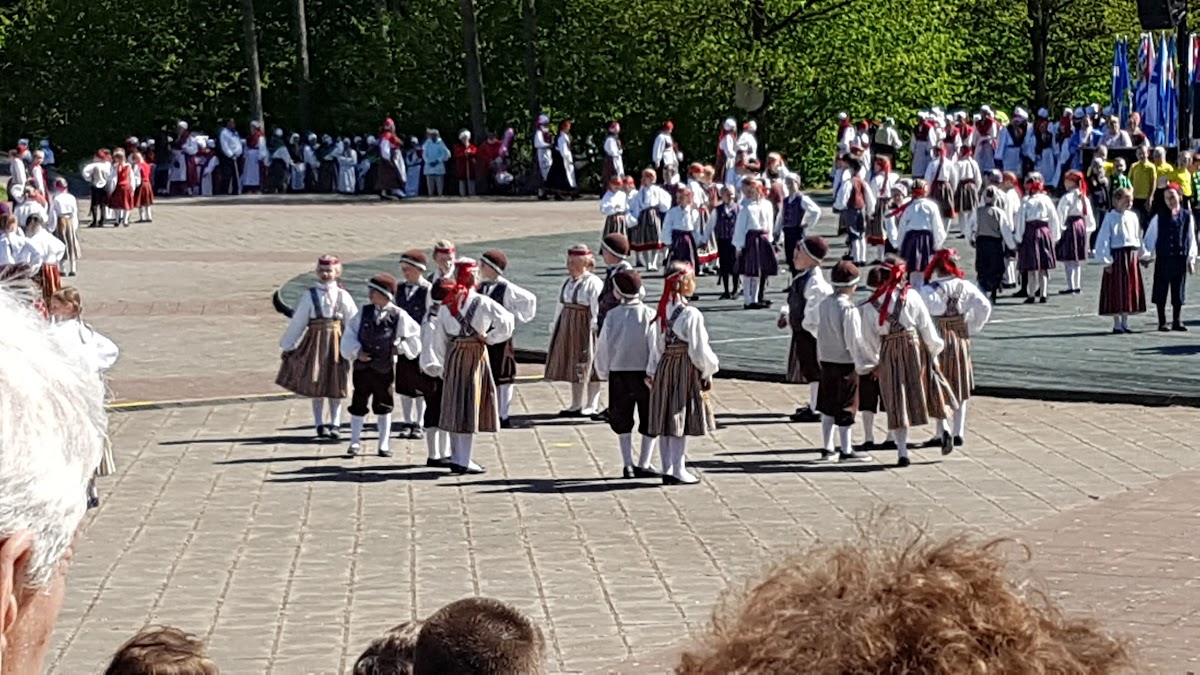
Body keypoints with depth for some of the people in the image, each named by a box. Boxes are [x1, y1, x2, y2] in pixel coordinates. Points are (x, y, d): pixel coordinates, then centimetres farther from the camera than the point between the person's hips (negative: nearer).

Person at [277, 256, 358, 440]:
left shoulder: (342, 296, 1)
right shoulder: (310, 295, -1)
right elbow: (297, 322, 3)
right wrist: (287, 346, 7)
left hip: (336, 343, 0)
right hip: (315, 340, 0)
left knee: (335, 387, 4)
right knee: (316, 386, 3)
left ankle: (335, 425, 8)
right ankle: (320, 425, 9)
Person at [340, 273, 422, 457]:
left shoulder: (398, 316, -7)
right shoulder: (364, 312, 1)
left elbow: (416, 337, 3)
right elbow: (350, 333, 5)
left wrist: (399, 348, -3)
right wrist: (356, 351, -7)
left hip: (384, 367, -2)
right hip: (362, 365, 2)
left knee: (384, 407, 8)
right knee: (358, 405, 5)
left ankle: (384, 444, 17)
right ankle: (355, 442, 15)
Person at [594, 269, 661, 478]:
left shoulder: (612, 316, -6)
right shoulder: (649, 315, -11)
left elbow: (602, 347, -1)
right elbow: (655, 347, -12)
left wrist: (603, 372, 13)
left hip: (619, 373, 2)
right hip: (644, 373, -2)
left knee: (622, 421, 14)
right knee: (650, 421, 11)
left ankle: (628, 465, 10)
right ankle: (643, 464, 8)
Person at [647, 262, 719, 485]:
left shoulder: (663, 311, 3)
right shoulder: (691, 315, -16)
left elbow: (657, 345, 9)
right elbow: (698, 348, -13)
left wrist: (652, 372, 15)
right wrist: (708, 374, -1)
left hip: (664, 368, 6)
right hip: (686, 370, -6)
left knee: (665, 422, 10)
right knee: (680, 422, -1)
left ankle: (668, 470, 17)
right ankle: (678, 471, 3)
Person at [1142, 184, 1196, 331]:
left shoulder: (1187, 216, 3)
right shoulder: (1159, 217, 0)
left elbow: (1191, 239, 6)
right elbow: (1150, 237, 4)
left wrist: (1191, 259, 5)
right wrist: (1146, 255, -2)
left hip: (1180, 258, 1)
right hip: (1163, 258, -1)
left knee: (1178, 291, 6)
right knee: (1161, 291, 3)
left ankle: (1177, 321, 15)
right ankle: (1162, 322, 10)